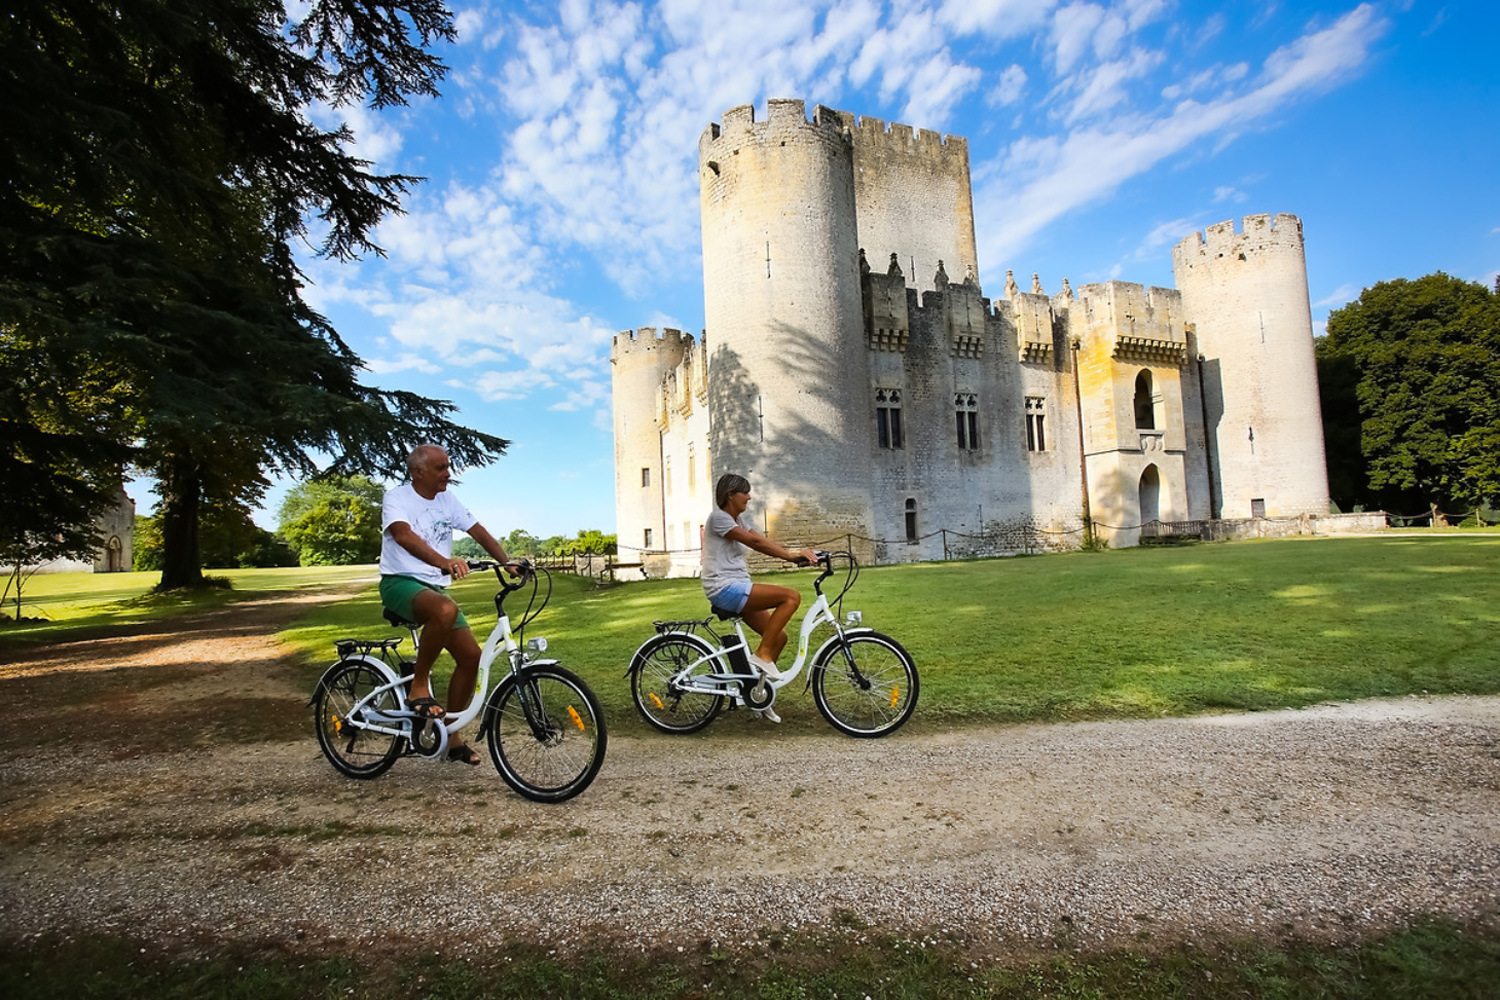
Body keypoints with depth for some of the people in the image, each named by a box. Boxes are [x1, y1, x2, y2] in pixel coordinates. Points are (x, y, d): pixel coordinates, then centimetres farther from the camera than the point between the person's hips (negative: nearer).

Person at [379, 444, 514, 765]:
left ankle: (452, 737, 12)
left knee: (471, 655, -4)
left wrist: (508, 564, -13)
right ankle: (419, 687, -18)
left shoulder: (447, 500, 8)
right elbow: (404, 535, -31)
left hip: (433, 587, 7)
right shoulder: (397, 498, -11)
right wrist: (444, 562, -49)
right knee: (446, 609, -39)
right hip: (400, 583, -7)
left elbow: (480, 533, 4)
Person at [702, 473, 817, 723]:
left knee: (778, 637, 4)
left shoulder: (736, 520, 20)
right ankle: (762, 656, -12)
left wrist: (797, 554, -5)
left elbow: (763, 542, 9)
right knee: (791, 596, -19)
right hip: (725, 589, -9)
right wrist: (790, 555, -21)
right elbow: (754, 541, -19)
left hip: (737, 589, 10)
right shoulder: (718, 517, -9)